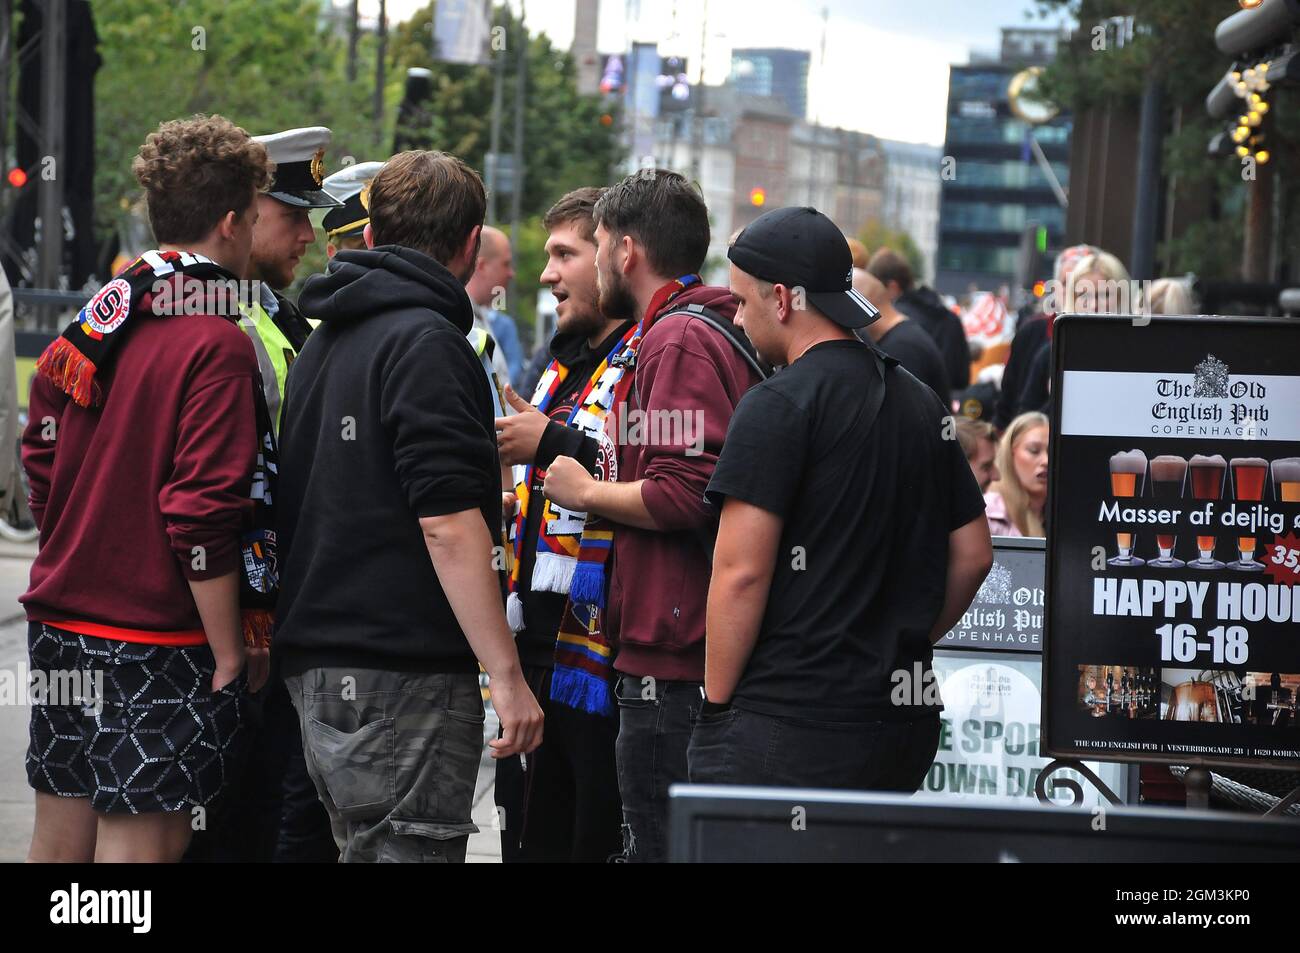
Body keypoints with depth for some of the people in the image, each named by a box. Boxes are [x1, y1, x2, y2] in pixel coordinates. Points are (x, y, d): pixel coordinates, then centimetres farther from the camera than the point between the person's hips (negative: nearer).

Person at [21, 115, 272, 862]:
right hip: (159, 646, -8)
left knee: (59, 839, 13)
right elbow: (202, 513, -19)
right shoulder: (216, 345, -14)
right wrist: (233, 653, -13)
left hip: (61, 630, 8)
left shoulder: (89, 327, 8)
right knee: (140, 843, -4)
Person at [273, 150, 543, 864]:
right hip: (400, 674, -9)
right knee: (412, 849, -7)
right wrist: (505, 673, -18)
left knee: (368, 846, 16)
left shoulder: (324, 342, 17)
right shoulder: (426, 343, -12)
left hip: (316, 664, 9)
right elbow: (448, 524, -19)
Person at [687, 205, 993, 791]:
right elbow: (973, 555, 18)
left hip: (784, 721, -8)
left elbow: (741, 572, -14)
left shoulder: (778, 406, -10)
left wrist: (717, 700, -6)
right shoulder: (920, 402, 14)